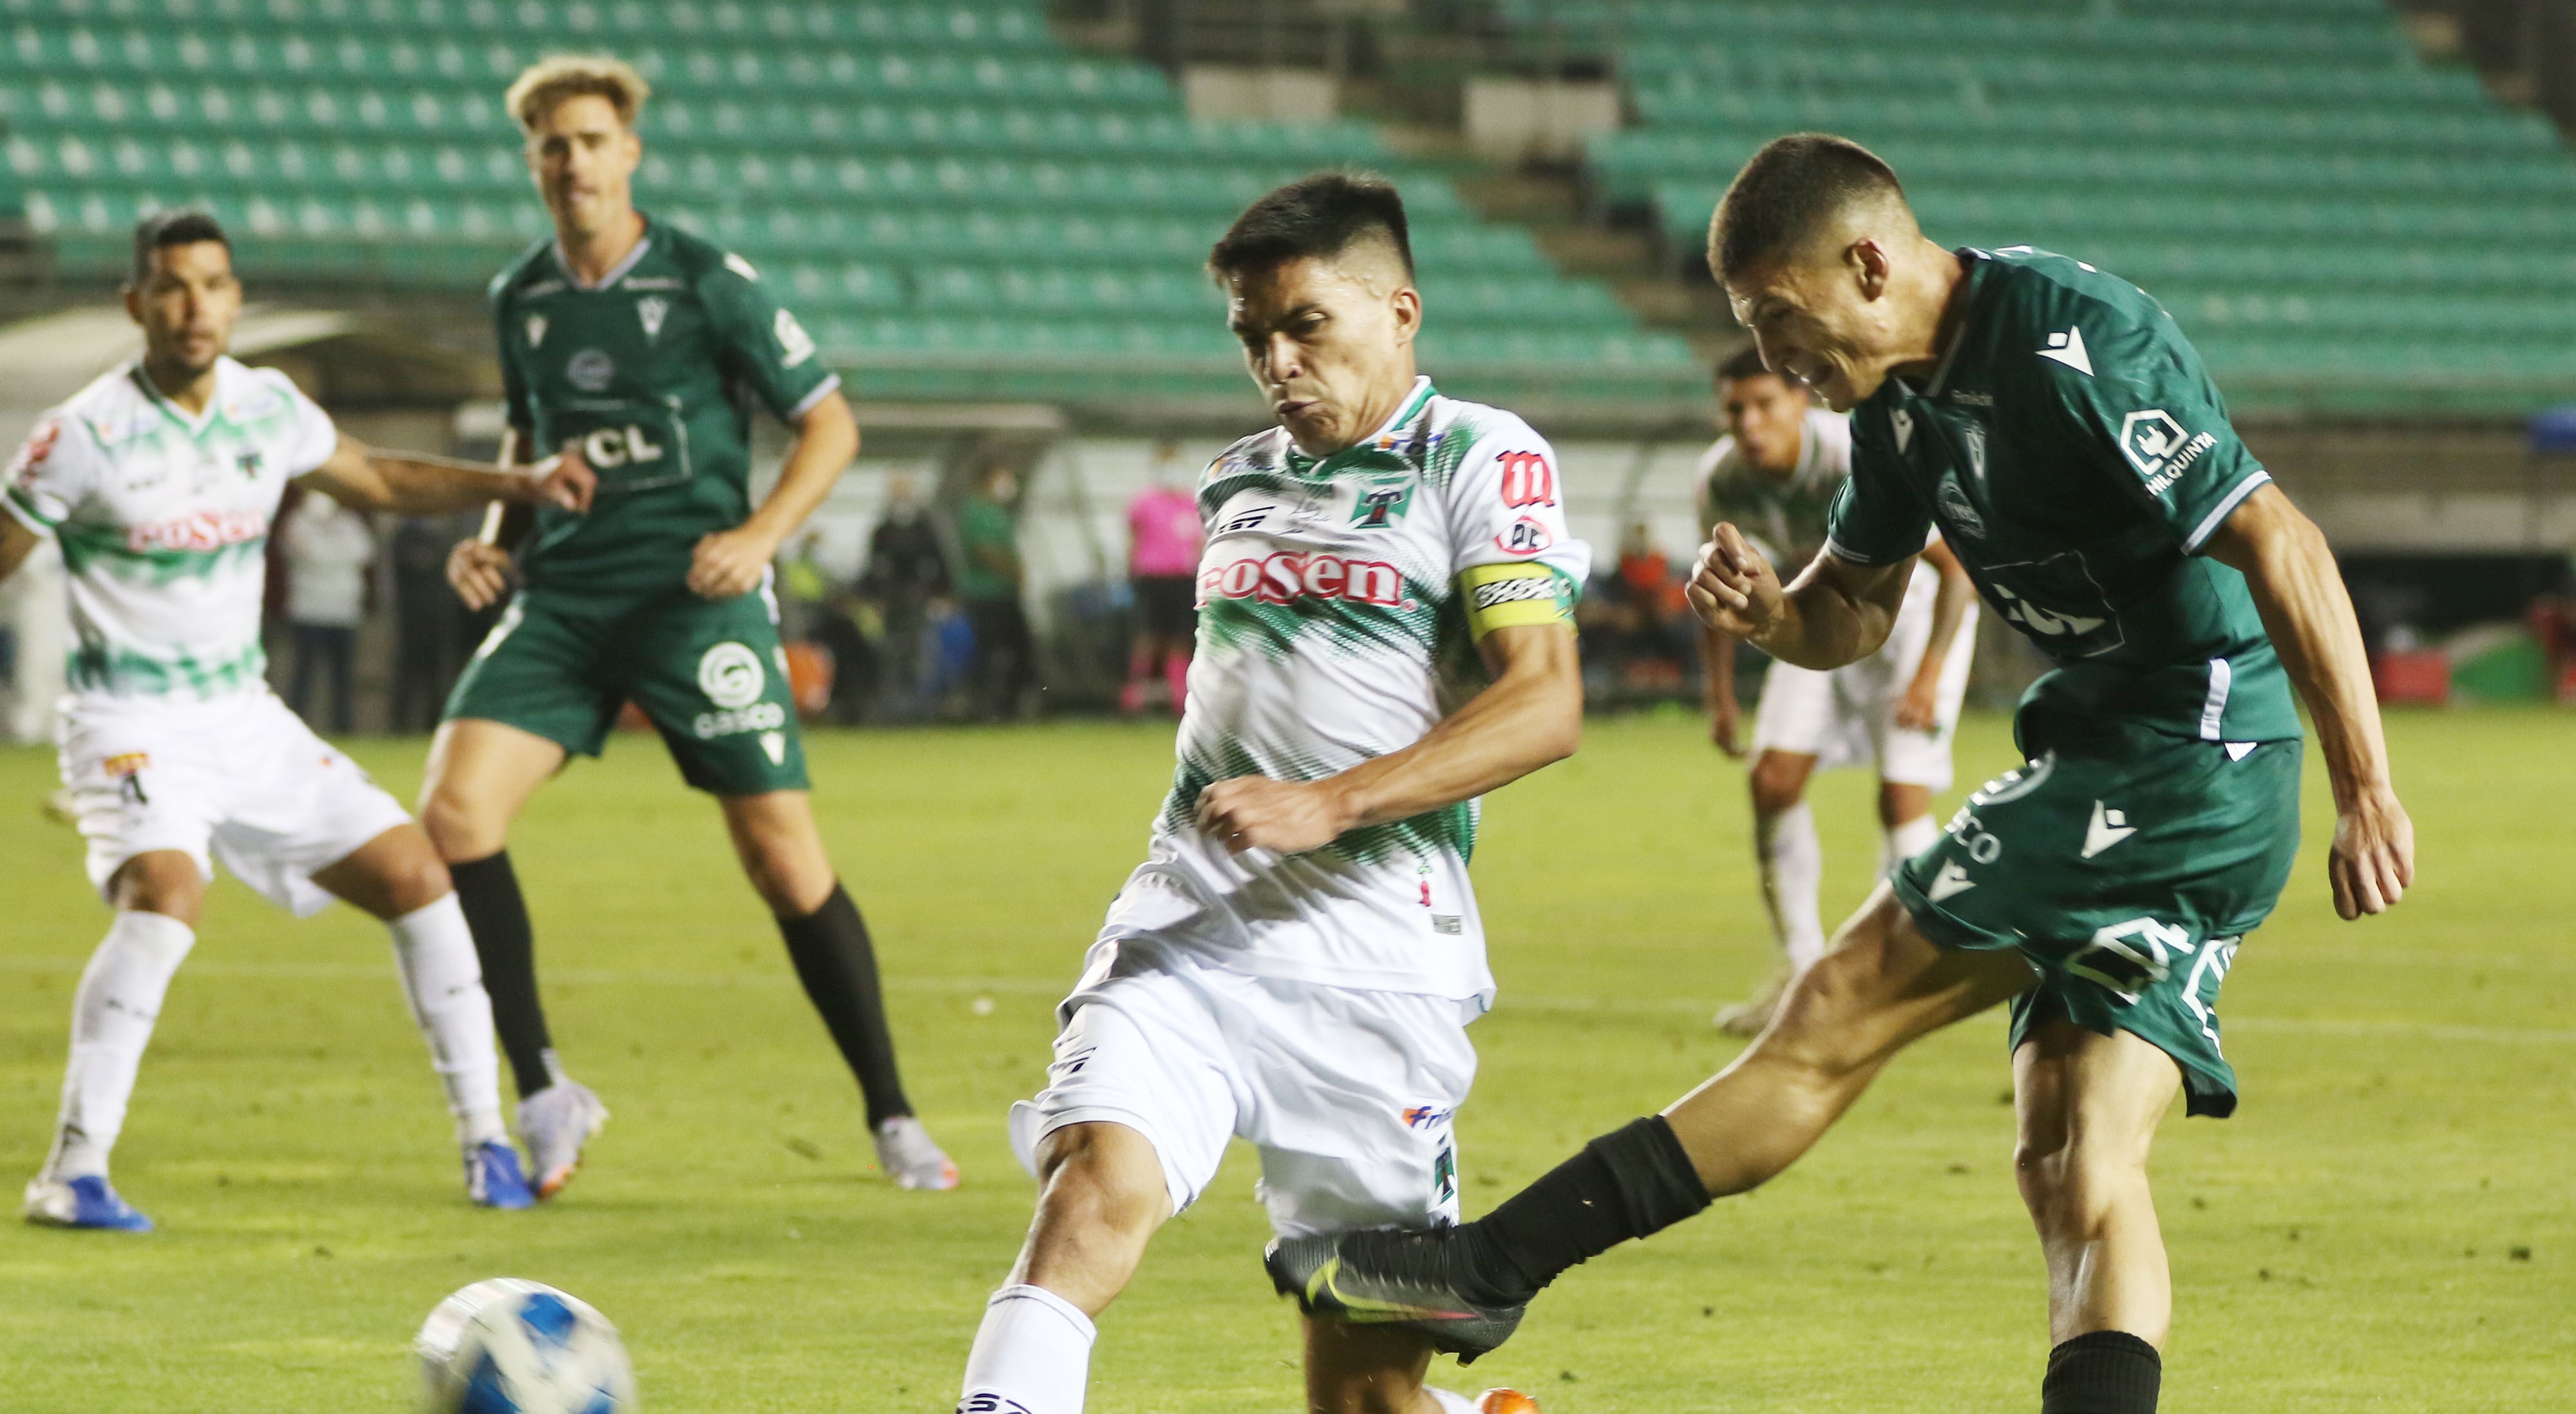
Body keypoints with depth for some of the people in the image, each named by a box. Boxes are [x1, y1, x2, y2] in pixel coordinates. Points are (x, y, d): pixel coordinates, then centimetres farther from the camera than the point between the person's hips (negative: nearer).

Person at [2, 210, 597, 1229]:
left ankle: (484, 1139, 11)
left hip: (247, 719, 6)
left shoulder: (267, 407, 3)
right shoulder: (85, 436, -14)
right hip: (130, 724, -6)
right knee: (167, 895, -32)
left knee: (414, 876, 0)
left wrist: (518, 485, 9)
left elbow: (376, 480, 19)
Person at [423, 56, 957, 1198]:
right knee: (454, 809, -15)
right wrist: (493, 536, 8)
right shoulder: (520, 299, 10)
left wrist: (762, 533, -16)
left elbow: (830, 423, -1)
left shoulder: (709, 282, -5)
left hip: (695, 596, -4)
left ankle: (892, 1117, 9)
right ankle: (541, 1093, -4)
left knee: (784, 858, -6)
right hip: (561, 594, 4)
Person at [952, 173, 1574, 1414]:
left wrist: (1328, 806, -22)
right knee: (1096, 1182, -26)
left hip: (1375, 971, -4)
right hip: (1186, 939, 4)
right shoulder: (1237, 482, 19)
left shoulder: (1480, 460, -1)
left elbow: (1546, 705, -14)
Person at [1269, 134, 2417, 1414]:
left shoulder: (2080, 344, -19)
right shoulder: (1899, 390, 10)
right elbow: (1855, 611, 21)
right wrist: (1774, 614, -4)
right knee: (2072, 1168, 1)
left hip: (2177, 764, -9)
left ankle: (1489, 1269, -4)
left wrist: (2368, 795, -26)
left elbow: (2279, 546, -23)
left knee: (1839, 1014, -7)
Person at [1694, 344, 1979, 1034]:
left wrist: (1930, 674, -33)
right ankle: (1800, 969, 6)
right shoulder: (1720, 478, -16)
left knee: (1902, 796, -16)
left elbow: (1959, 565, -27)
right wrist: (1720, 690, 1)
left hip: (1913, 609, -5)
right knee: (1773, 779, -7)